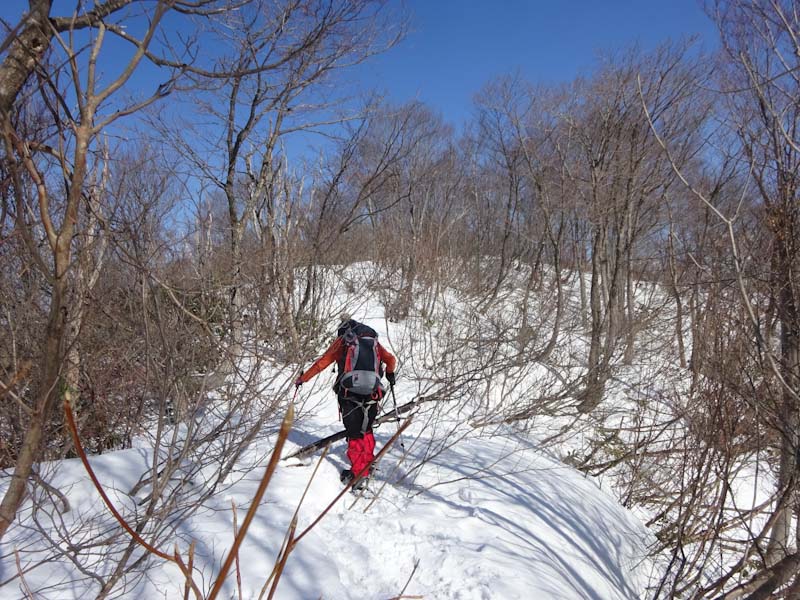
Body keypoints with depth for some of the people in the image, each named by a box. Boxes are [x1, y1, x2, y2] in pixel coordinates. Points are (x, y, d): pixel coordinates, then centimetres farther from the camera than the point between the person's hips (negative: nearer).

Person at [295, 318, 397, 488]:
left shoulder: (342, 341, 13)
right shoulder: (374, 341, 21)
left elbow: (321, 363, 12)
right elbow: (391, 359, 22)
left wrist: (302, 378, 22)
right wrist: (390, 374, 43)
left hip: (349, 392, -3)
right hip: (372, 393, 3)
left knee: (354, 433, 5)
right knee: (366, 430, 21)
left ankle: (359, 474, 4)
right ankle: (368, 466, 26)